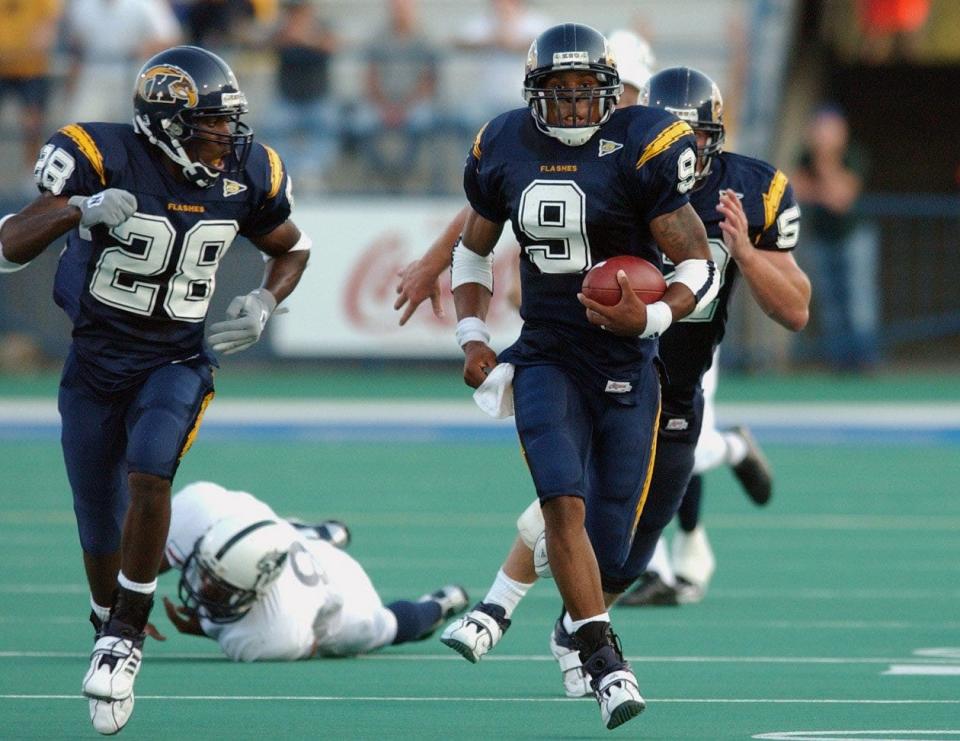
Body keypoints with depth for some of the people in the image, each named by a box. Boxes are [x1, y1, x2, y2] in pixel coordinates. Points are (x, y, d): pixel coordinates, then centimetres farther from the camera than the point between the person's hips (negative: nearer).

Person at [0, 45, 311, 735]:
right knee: (100, 529, 7)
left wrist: (264, 304, -7)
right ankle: (111, 637, 35)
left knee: (148, 472, -26)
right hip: (97, 361, -1)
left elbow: (291, 247, 13)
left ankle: (126, 635, -11)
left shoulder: (247, 174, -7)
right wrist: (79, 211, -44)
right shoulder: (102, 157, -19)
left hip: (178, 362, 1)